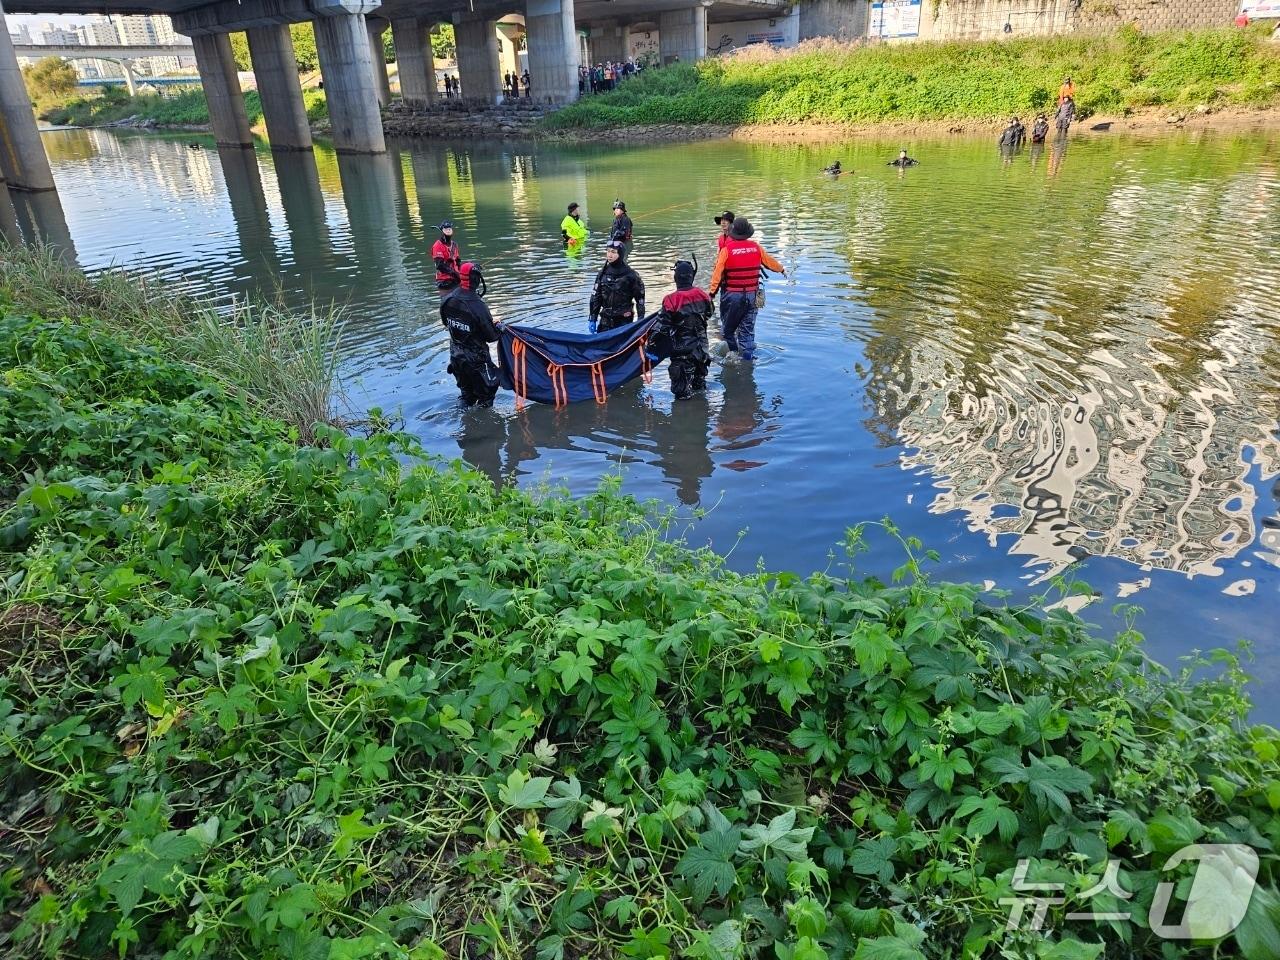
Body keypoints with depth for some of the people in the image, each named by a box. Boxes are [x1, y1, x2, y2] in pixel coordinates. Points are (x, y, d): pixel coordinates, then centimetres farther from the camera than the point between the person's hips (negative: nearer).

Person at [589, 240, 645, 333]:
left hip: (624, 321, -4)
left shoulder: (630, 275, -5)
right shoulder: (603, 273, 6)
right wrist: (593, 319, 6)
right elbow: (595, 297, 9)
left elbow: (640, 299, -2)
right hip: (605, 320, 4)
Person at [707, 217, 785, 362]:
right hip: (752, 295, 3)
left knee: (728, 328, 13)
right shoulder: (756, 247, 1)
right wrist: (781, 270, 35)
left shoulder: (727, 249, -10)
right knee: (747, 330, 10)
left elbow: (717, 273, -13)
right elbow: (770, 262, 16)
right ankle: (747, 359, 11)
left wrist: (712, 292, -9)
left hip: (732, 295, -3)